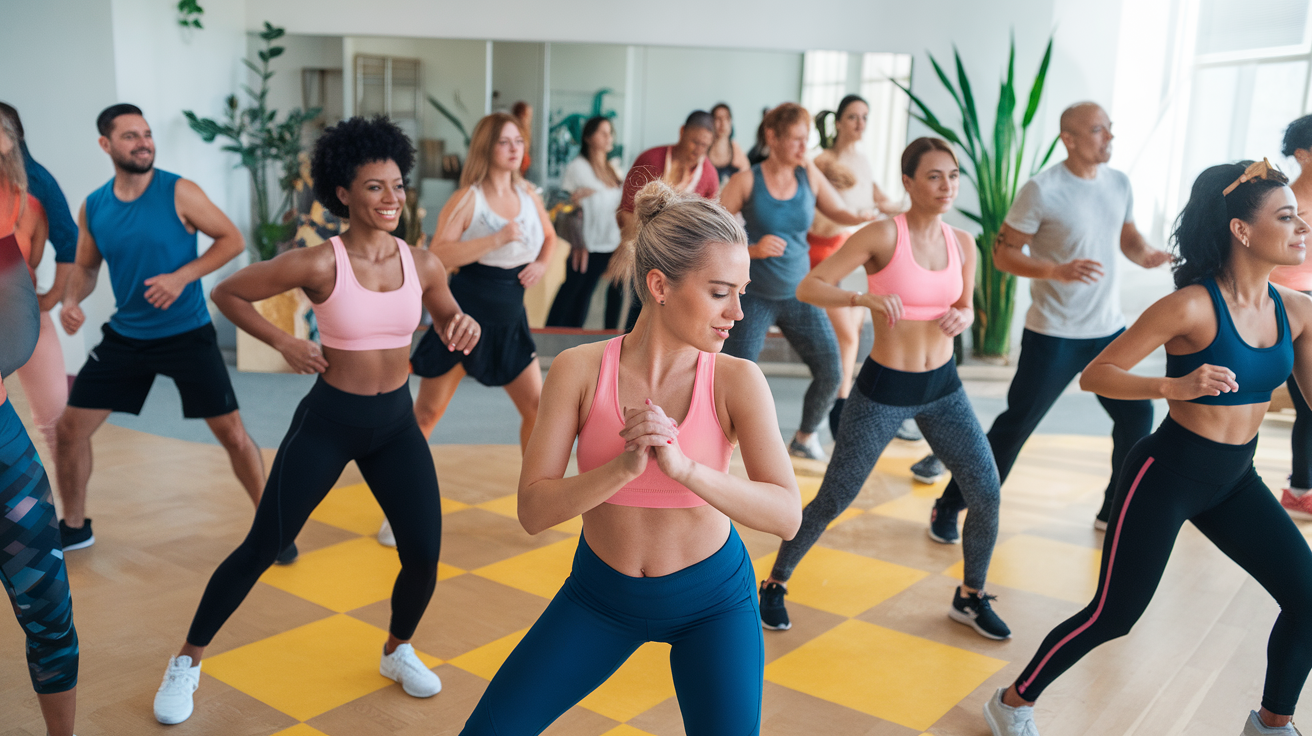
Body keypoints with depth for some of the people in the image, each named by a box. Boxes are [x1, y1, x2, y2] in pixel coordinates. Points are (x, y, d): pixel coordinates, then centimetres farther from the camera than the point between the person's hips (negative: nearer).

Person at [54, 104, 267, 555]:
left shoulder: (179, 193, -11)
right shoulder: (92, 207, 1)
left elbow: (232, 239, -9)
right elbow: (86, 266, 13)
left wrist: (182, 276, -20)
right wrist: (71, 301, -8)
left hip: (188, 334, -4)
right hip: (125, 336, 4)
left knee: (233, 434, -6)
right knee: (69, 430, 6)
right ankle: (74, 527, 28)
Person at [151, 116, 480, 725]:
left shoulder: (422, 264, -5)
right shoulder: (318, 264, -17)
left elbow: (448, 322, 12)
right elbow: (227, 293, -5)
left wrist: (464, 327, -11)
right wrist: (284, 343, -15)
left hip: (396, 424, 4)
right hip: (326, 422, -3)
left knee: (424, 554, -2)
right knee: (262, 548, 3)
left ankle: (398, 650, 29)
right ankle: (187, 661, 26)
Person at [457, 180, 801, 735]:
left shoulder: (737, 382, -18)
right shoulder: (579, 369, -16)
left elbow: (787, 515, -23)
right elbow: (533, 511, -18)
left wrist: (684, 466, -37)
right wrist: (625, 466, -34)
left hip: (711, 599, -1)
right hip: (600, 591, 1)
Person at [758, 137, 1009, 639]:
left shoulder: (962, 243, 1)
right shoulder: (882, 235, -15)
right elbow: (808, 288, -18)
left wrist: (962, 318, -7)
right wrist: (864, 298, -34)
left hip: (942, 388, 5)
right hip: (883, 391, -5)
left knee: (987, 493, 2)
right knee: (833, 501, 2)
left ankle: (971, 597, 27)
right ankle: (775, 584, 25)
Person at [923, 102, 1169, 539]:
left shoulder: (1119, 183, 6)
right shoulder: (1042, 190, -13)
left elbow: (1129, 239, 18)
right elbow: (1003, 254, -13)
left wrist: (1148, 255, -4)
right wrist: (1058, 271, -26)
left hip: (1109, 329, 6)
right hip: (1055, 334, -6)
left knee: (1137, 415, 8)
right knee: (1016, 425, -4)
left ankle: (1116, 511, 28)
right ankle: (949, 508, 9)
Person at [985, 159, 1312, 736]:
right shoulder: (1192, 306, -20)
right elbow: (1094, 375, -19)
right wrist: (1174, 387, -33)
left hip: (1235, 481, 7)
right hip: (1167, 474, -6)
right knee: (1114, 615, -1)